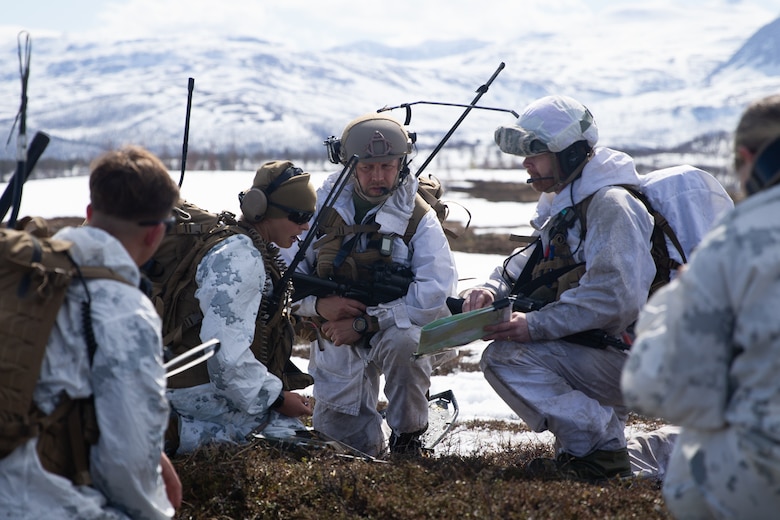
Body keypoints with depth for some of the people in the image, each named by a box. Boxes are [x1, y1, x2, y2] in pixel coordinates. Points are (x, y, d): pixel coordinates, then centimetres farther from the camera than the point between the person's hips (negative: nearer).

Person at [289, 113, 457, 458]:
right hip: (338, 340, 3)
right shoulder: (322, 209, -3)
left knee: (403, 340, -37)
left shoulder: (418, 217, -10)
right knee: (336, 431, -8)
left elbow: (436, 292, -23)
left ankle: (407, 437, -13)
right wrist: (319, 304, -24)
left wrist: (366, 323, -26)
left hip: (399, 329, -2)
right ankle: (373, 446, 30)